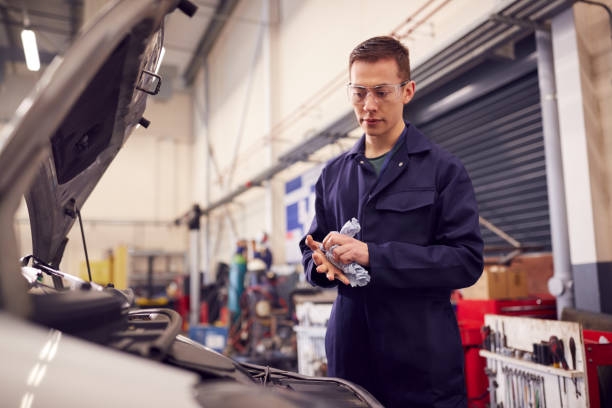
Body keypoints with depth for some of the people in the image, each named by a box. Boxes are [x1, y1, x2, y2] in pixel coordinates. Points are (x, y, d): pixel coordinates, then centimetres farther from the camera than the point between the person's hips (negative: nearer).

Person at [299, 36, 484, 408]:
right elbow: (311, 251, 13)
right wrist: (323, 263, -11)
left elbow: (467, 259, -11)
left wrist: (373, 255, -19)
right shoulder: (333, 174, 10)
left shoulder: (443, 169, -3)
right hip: (350, 356, 4)